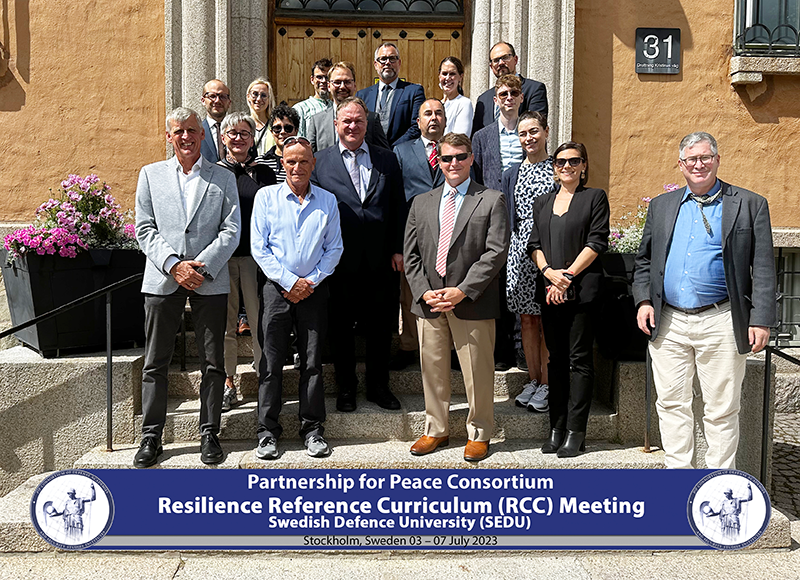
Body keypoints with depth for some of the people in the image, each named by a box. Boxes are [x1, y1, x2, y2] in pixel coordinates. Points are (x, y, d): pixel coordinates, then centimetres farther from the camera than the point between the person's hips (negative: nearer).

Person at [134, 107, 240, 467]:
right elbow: (145, 229, 5)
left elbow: (231, 231, 1)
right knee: (155, 363, 3)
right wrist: (173, 264, -10)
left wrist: (200, 266, -12)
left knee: (213, 363, 3)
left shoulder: (223, 178, 10)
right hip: (162, 280, 1)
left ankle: (209, 434, 15)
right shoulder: (151, 174, 12)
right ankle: (151, 436, 15)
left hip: (209, 280, 0)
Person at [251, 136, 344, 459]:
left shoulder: (327, 201, 9)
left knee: (312, 362, 4)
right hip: (276, 288, -1)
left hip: (314, 289, 1)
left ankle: (313, 430, 14)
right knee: (271, 362, 1)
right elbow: (259, 247, -1)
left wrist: (311, 281, -6)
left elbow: (334, 248, 7)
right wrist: (290, 281, -9)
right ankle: (268, 432, 10)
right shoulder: (266, 196, 4)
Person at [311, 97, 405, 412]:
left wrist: (398, 249, 1)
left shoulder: (386, 159, 9)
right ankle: (346, 387, 23)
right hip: (340, 260, -1)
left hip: (381, 258, 2)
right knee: (341, 325, 8)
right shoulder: (320, 161, 3)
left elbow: (399, 207, 8)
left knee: (380, 325, 9)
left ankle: (378, 386, 24)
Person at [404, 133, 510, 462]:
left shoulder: (492, 201, 2)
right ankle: (436, 430, 26)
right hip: (428, 301, 4)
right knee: (432, 369, 11)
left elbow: (496, 252, -8)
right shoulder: (421, 203, 14)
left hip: (472, 303, -3)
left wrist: (462, 291, -15)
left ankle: (479, 434, 20)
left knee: (477, 372, 4)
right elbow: (411, 254, 11)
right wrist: (424, 292, -5)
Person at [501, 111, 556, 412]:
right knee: (527, 319, 8)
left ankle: (546, 384, 8)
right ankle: (533, 380, 19)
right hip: (520, 253, 4)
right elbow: (507, 218, 14)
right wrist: (506, 253, 5)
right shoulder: (511, 173, 13)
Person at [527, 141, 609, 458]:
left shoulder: (595, 197, 5)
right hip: (550, 291, 4)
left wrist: (568, 274, -11)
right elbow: (534, 244, 11)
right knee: (557, 360, 7)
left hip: (583, 290, -4)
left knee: (580, 359, -3)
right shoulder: (542, 203, 18)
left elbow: (597, 242, -4)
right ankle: (556, 429, 12)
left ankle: (575, 432, 1)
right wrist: (550, 272, -7)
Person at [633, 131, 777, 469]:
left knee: (721, 410, 5)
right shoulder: (662, 205, 14)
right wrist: (643, 300, 3)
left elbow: (763, 269, 0)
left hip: (720, 323, -3)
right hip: (668, 324, 3)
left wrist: (760, 320, -8)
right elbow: (644, 260, 18)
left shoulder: (749, 205, 4)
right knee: (671, 404, 8)